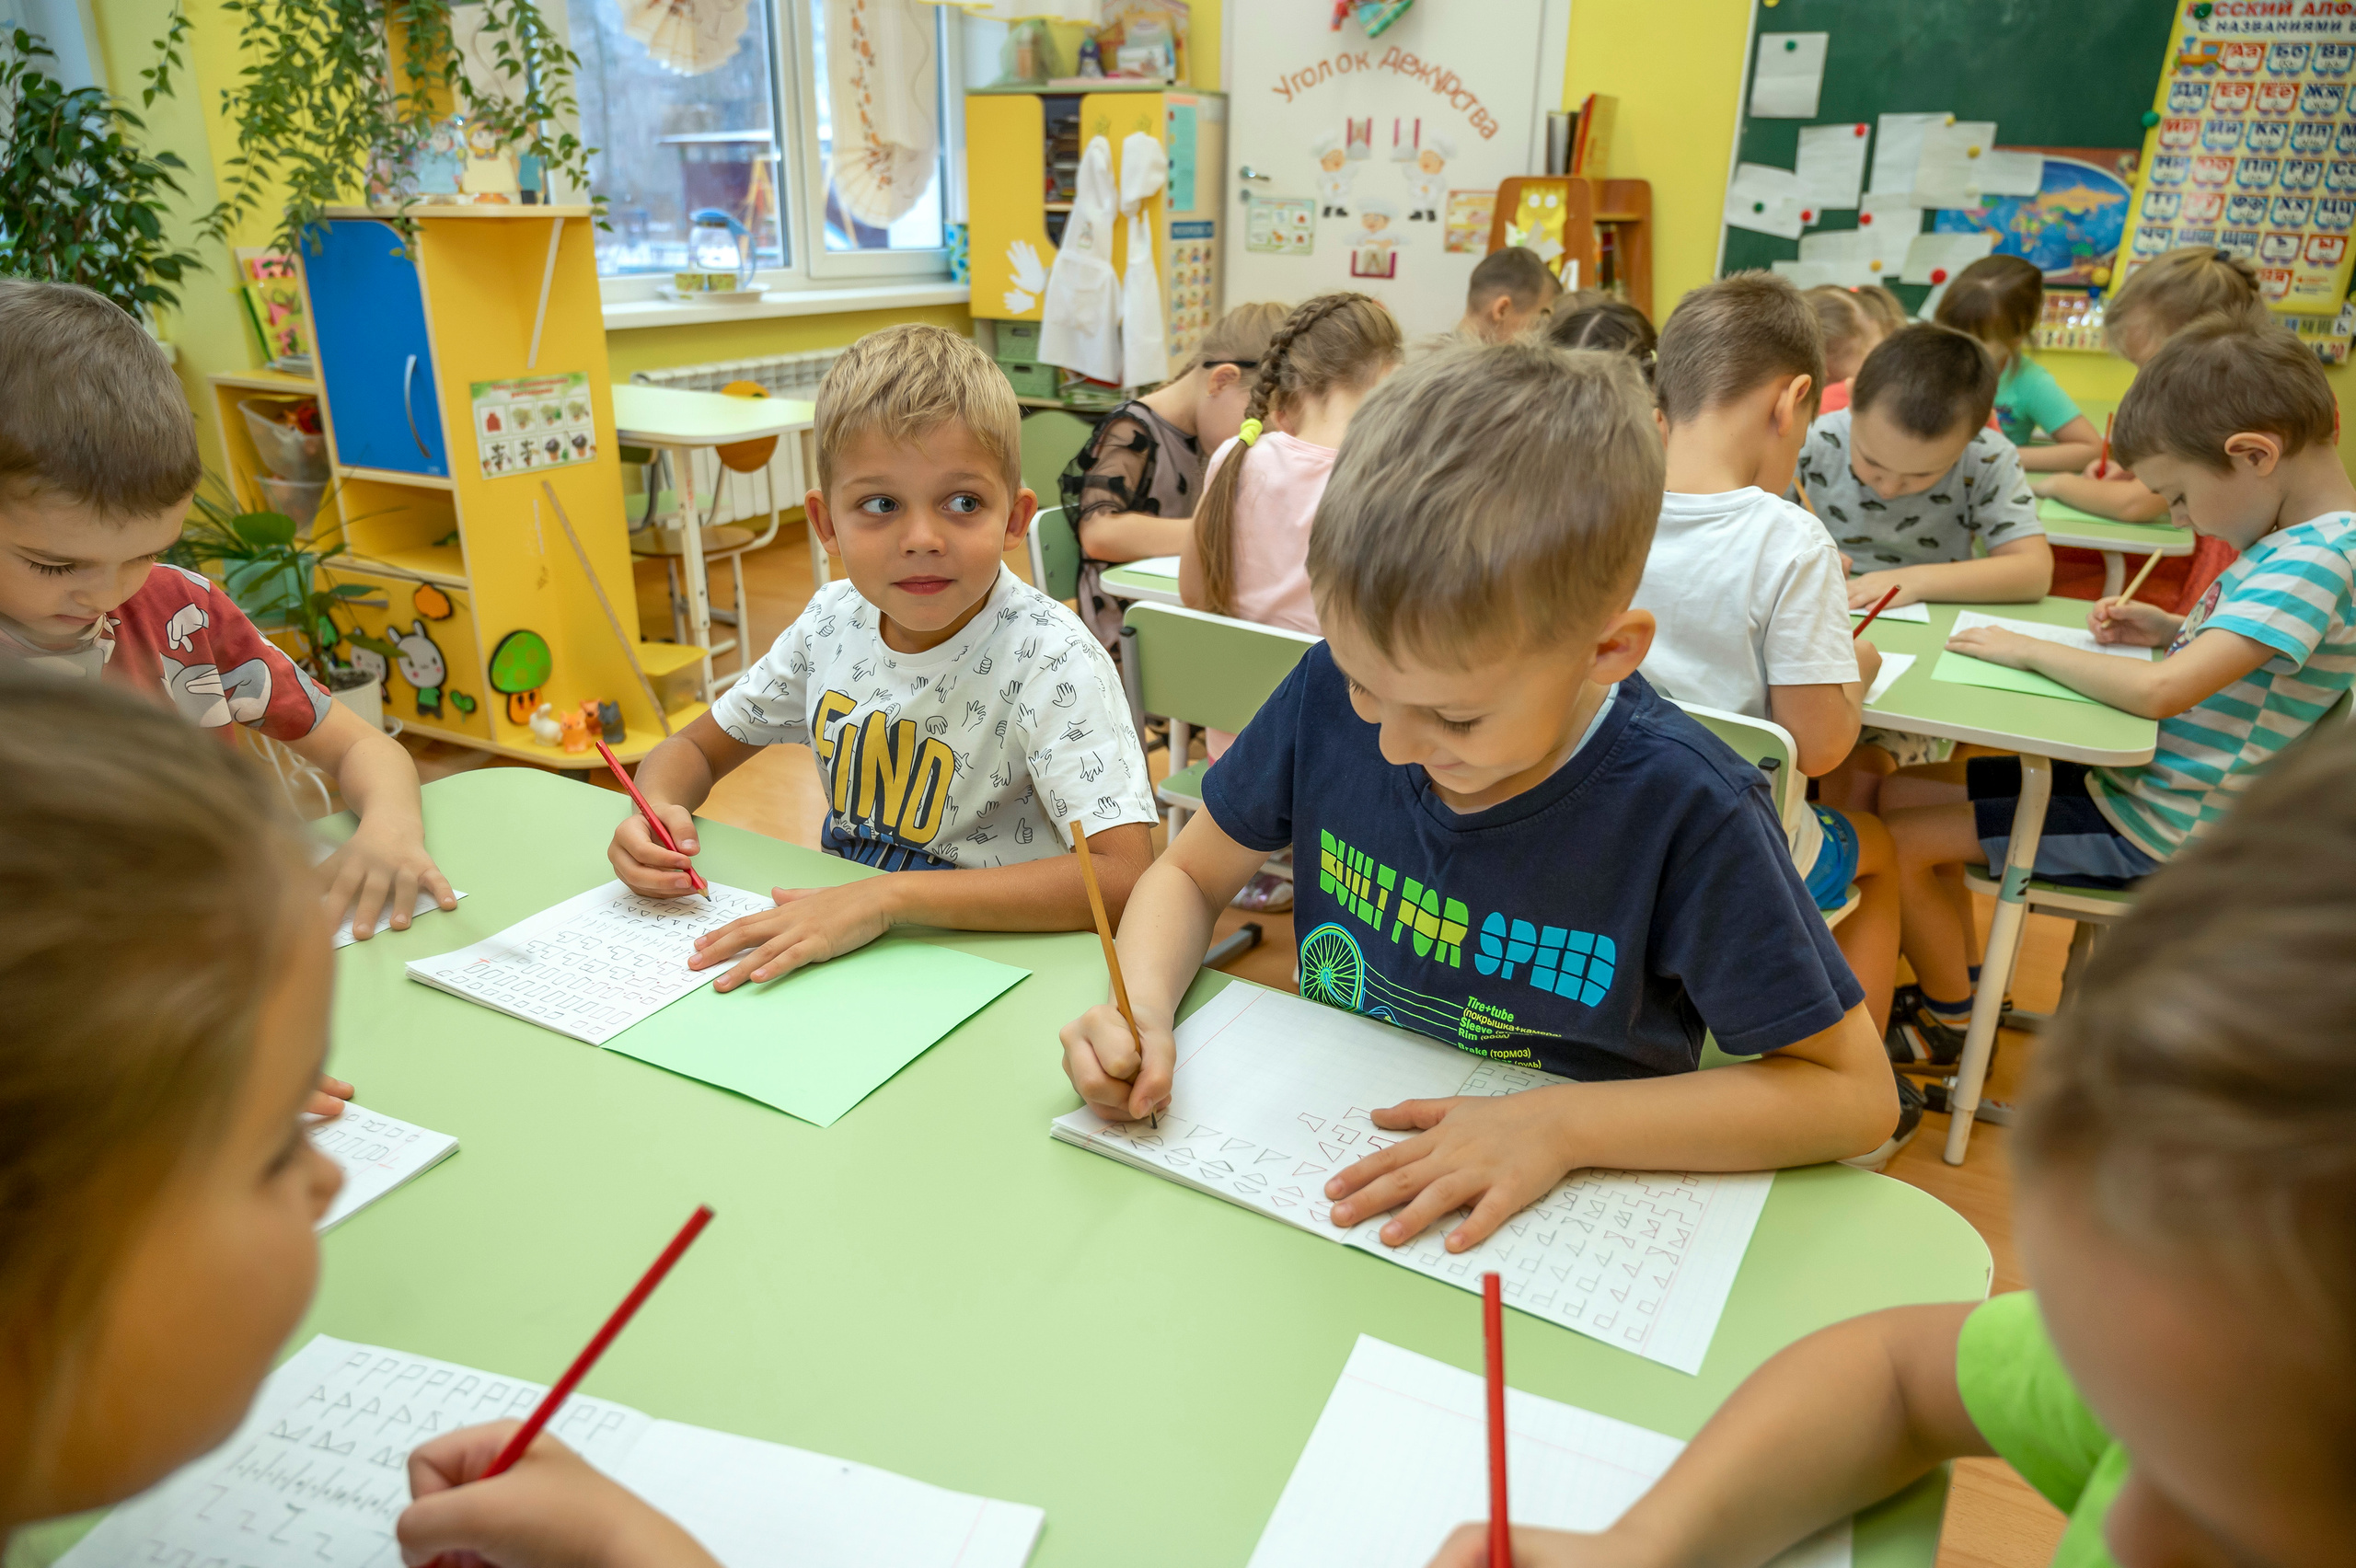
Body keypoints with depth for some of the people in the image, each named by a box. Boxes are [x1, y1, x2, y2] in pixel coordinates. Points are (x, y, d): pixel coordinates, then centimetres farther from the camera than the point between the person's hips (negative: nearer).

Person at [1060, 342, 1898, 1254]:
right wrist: (1142, 1010, -16)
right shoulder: (1333, 696, -11)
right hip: (1326, 1193, 3)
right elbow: (1192, 875, 4)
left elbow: (1855, 1093, -12)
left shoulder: (1683, 814, -21)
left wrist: (1563, 1125, -21)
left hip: (1556, 1235, -2)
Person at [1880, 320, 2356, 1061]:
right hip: (2131, 778, 10)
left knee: (1903, 841, -10)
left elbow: (2160, 691, -35)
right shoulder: (2296, 539, 4)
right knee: (1901, 791, 9)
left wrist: (2030, 650, -21)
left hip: (2153, 830, -10)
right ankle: (1960, 988, 22)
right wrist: (2174, 629, 5)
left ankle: (1950, 1026, 14)